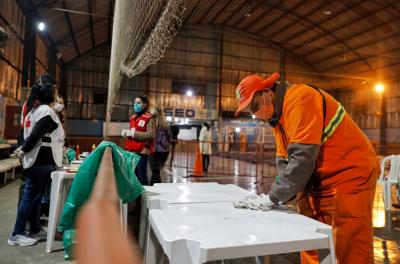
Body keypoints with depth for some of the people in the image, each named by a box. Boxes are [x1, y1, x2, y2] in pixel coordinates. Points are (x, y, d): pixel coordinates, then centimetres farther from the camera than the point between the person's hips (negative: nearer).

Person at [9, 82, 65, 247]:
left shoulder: (34, 112, 14)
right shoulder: (46, 111, -12)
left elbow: (31, 135, 13)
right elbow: (35, 135, -17)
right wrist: (24, 150, -7)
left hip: (37, 158, 9)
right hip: (42, 159, -9)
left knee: (34, 195, 12)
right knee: (31, 195, -4)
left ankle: (35, 229, 20)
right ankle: (17, 234, 2)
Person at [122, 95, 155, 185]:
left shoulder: (149, 118, -8)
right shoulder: (132, 118, 17)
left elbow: (151, 135, -20)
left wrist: (133, 133, -19)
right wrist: (126, 132, 5)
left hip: (142, 152, -8)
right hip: (131, 152, 8)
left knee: (141, 177, -2)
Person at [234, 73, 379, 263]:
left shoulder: (299, 99, -20)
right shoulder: (277, 115, 10)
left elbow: (303, 157, -27)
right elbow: (284, 160, 9)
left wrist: (275, 196, -20)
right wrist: (281, 196, -5)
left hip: (348, 177, -8)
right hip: (317, 182, 9)